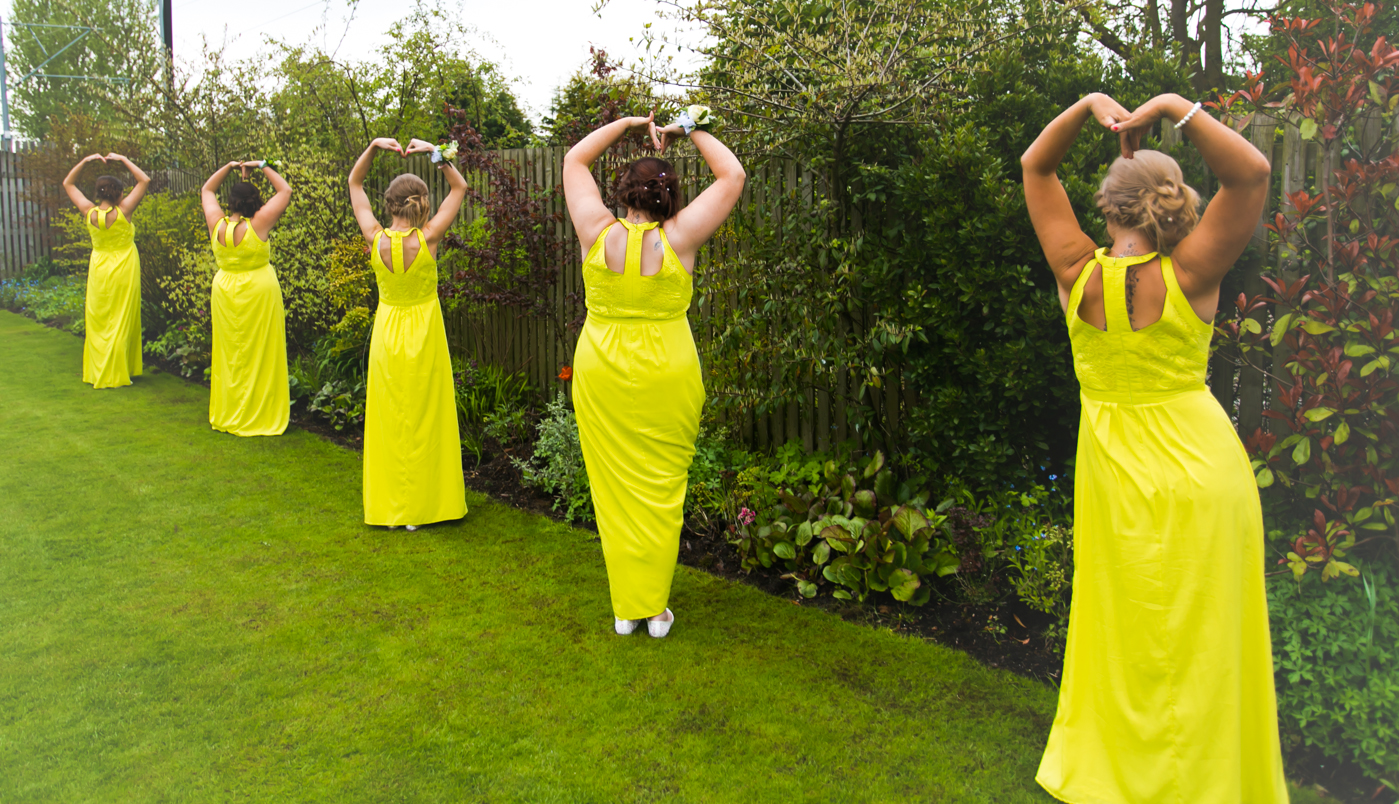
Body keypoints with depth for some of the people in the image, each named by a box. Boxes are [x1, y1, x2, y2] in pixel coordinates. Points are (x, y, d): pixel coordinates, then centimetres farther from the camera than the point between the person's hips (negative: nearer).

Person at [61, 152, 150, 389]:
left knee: (98, 323, 12)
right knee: (121, 322, 3)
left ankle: (96, 373, 18)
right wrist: (122, 160, -4)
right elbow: (144, 180, -10)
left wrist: (85, 161, 8)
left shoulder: (89, 213, -7)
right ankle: (117, 374, 5)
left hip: (99, 271, 4)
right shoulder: (122, 212, -16)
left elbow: (68, 184, 10)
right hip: (124, 271, -3)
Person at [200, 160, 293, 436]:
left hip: (225, 292, 5)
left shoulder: (217, 225, -5)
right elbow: (285, 190, -8)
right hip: (258, 294, -5)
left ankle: (226, 415, 25)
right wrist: (262, 166, 0)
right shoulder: (257, 225, -17)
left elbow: (206, 190, 15)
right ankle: (259, 416, 9)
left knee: (229, 355, 14)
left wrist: (229, 167, 10)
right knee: (259, 356, 3)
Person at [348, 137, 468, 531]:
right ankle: (423, 505, 13)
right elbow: (459, 187, -1)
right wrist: (434, 152, -7)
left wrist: (374, 146, -4)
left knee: (389, 422, 10)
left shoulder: (376, 238, -9)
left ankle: (389, 507, 19)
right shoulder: (427, 238, -14)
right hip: (424, 335, -2)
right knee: (425, 421, 6)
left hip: (387, 334, 2)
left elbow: (354, 184, 6)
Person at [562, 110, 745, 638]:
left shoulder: (598, 233, -6)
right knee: (661, 492, 10)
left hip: (601, 376, 2)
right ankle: (656, 610, 19)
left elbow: (575, 160, 10)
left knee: (613, 489, 11)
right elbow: (732, 175, 0)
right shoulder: (677, 239, -11)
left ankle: (625, 608, 21)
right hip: (665, 380, -1)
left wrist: (628, 123, 12)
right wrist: (690, 131, 8)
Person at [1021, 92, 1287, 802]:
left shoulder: (1078, 272, -9)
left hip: (1115, 470, 2)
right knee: (1198, 643, 11)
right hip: (1199, 460, -2)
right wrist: (1173, 108, -15)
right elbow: (1252, 173, -12)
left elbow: (1035, 167, 2)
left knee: (1122, 633, 17)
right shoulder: (1186, 277, -14)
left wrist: (1089, 105, -6)